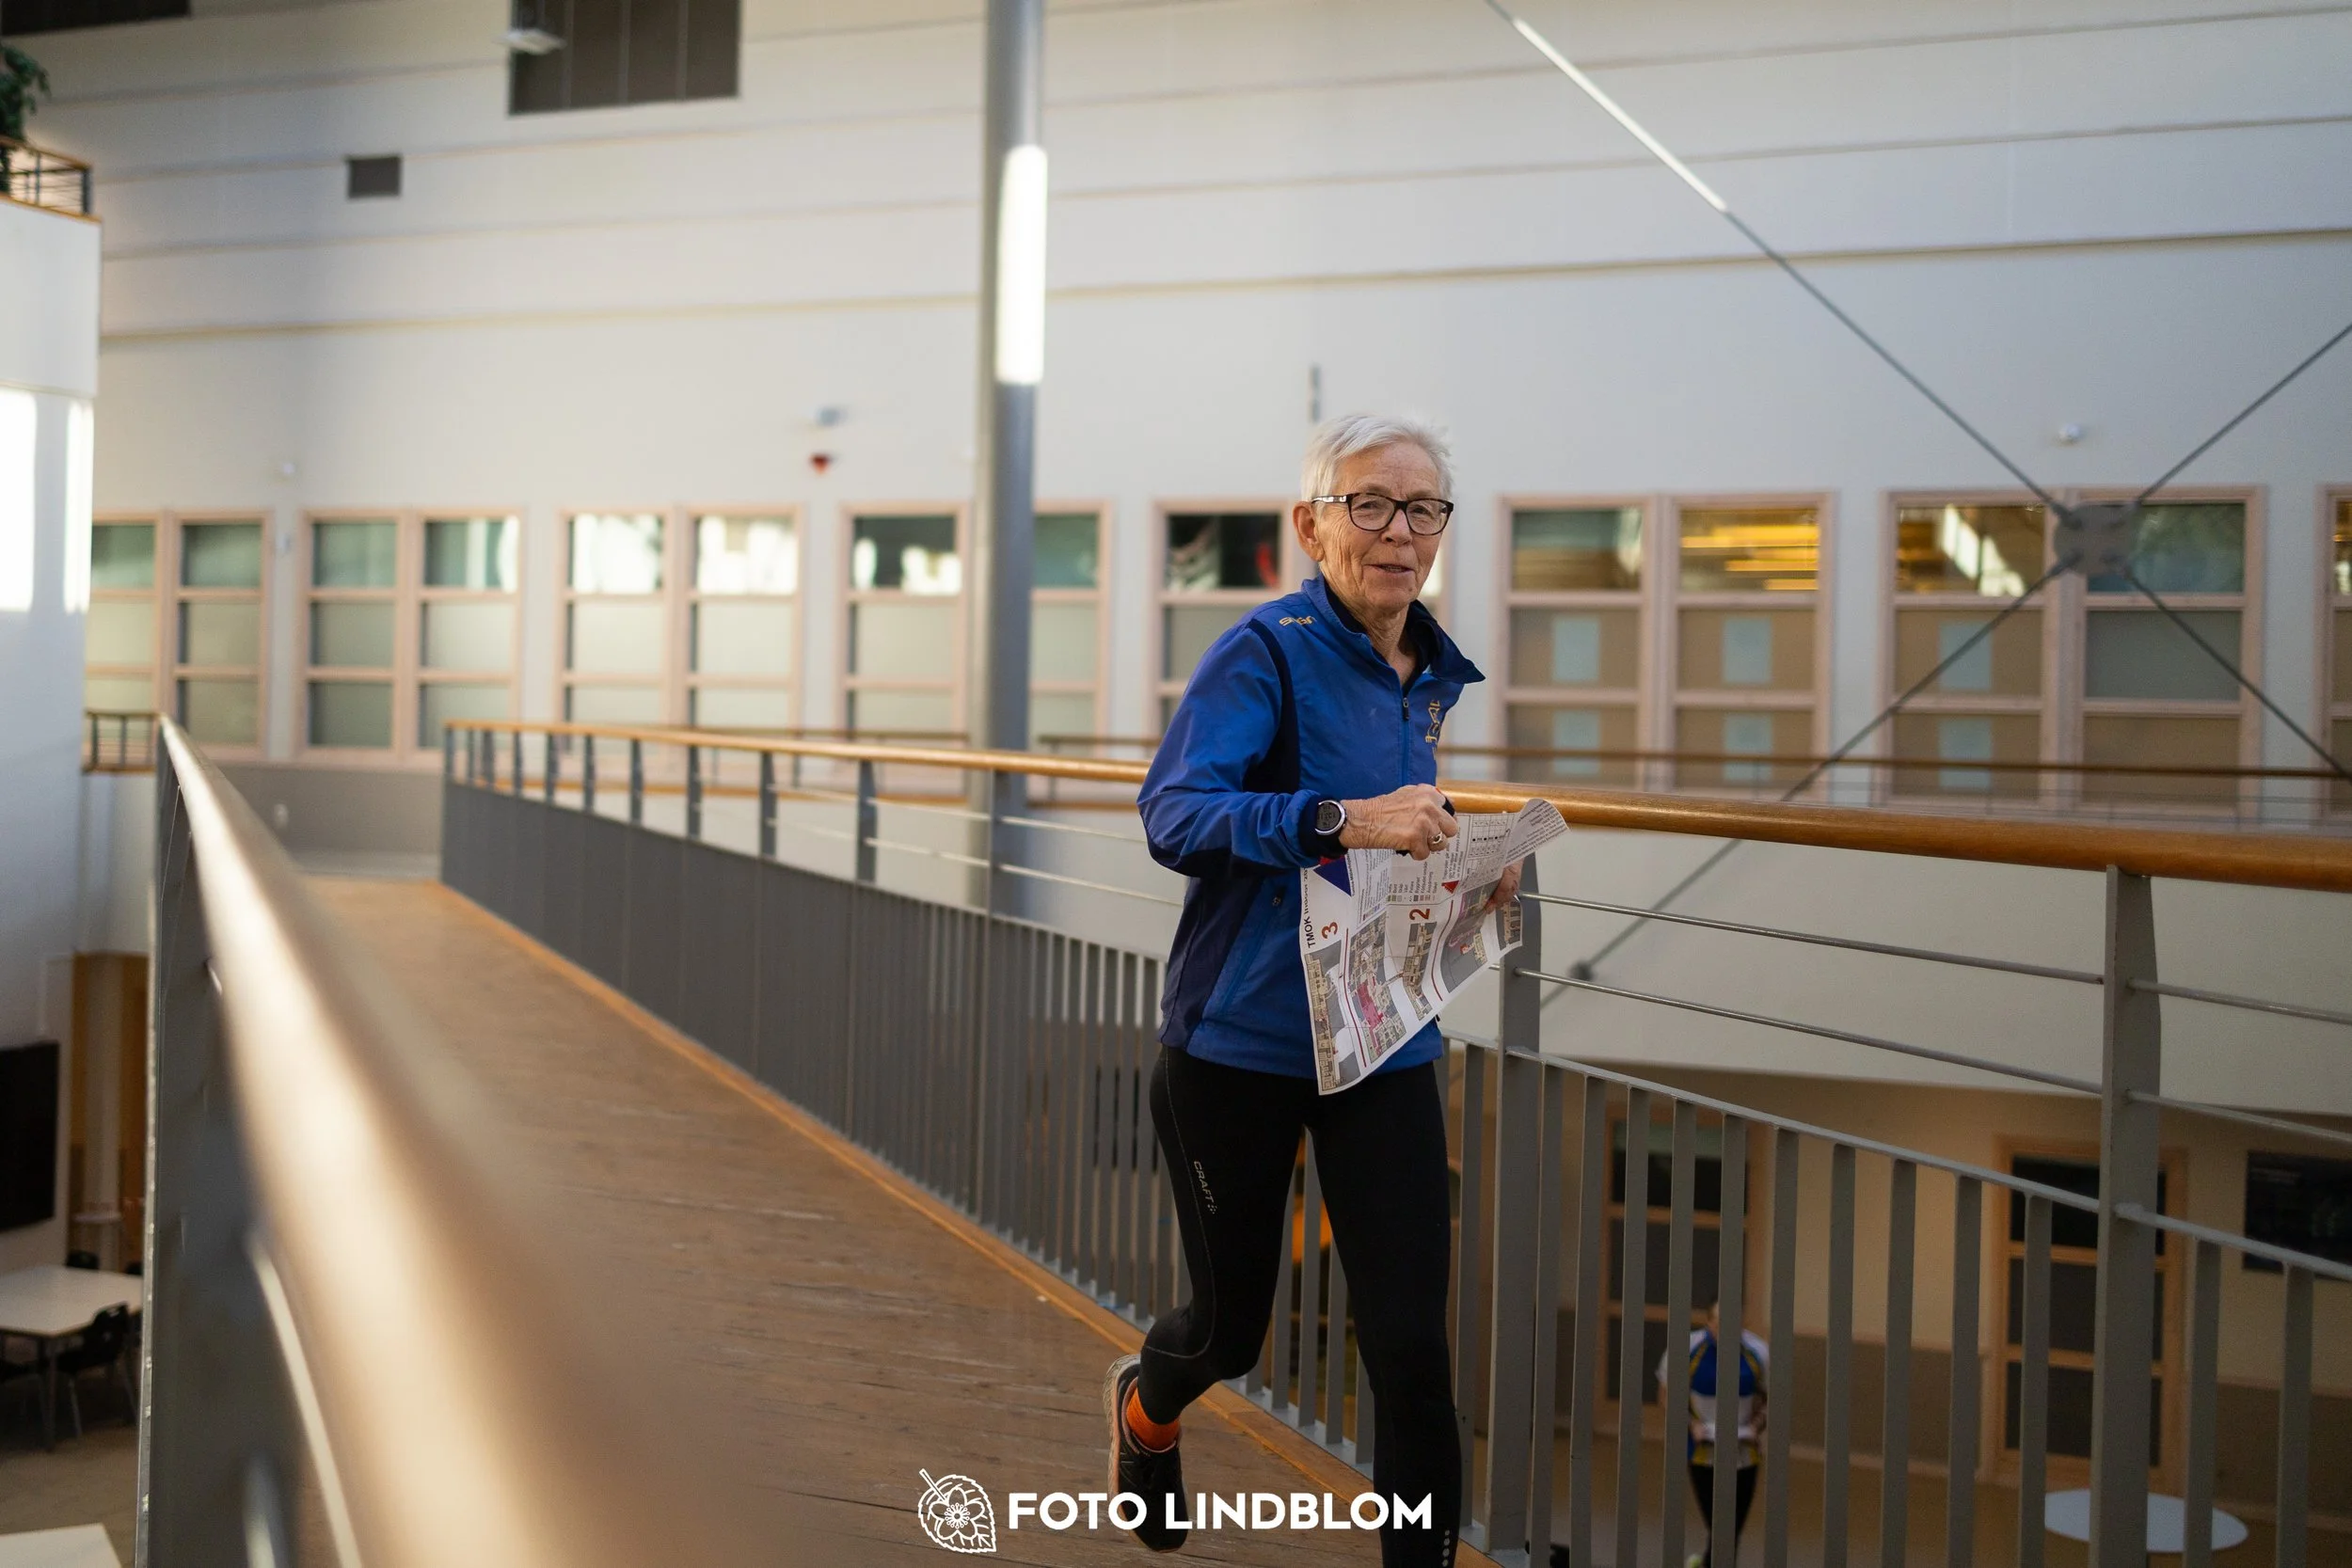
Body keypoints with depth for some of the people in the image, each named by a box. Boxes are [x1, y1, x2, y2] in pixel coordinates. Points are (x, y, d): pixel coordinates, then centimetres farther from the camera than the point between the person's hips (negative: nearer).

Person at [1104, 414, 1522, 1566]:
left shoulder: (1441, 677, 6)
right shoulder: (1267, 650, -14)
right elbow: (1173, 812, -26)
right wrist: (1344, 820, -39)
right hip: (1239, 1041, -4)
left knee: (1411, 1344, -4)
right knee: (1231, 1327, 15)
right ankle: (1144, 1406, 51)